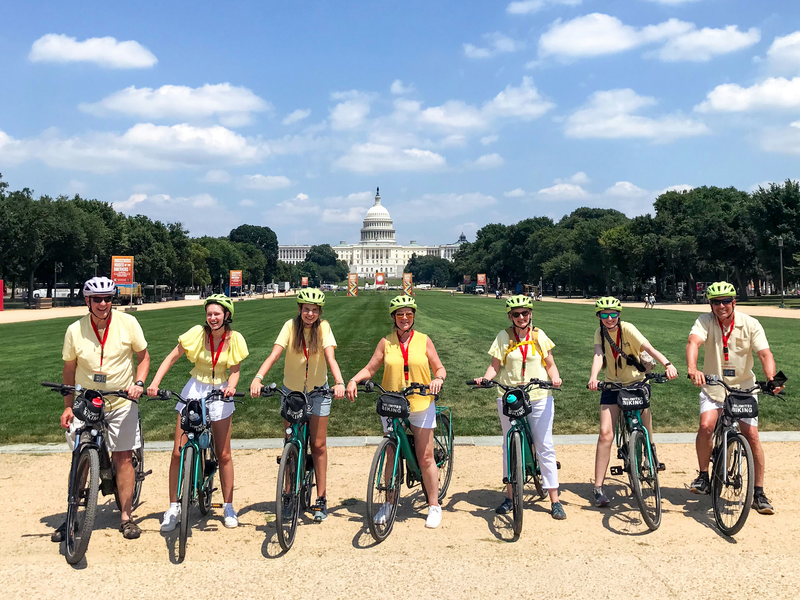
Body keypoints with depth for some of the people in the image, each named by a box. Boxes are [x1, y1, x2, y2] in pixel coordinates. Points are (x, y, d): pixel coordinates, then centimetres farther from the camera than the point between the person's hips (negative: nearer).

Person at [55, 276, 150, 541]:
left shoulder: (128, 323, -7)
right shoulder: (75, 330, -5)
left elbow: (143, 357, 3)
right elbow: (69, 370, 4)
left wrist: (138, 383, -14)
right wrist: (68, 407, 0)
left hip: (122, 403, -1)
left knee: (123, 457, 1)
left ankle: (126, 516, 12)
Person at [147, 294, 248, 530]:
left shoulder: (235, 339, -8)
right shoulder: (197, 333, -11)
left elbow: (235, 370, -4)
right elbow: (172, 357, -8)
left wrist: (231, 386, -26)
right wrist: (155, 382, -20)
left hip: (220, 393, 0)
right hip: (194, 389, 0)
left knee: (224, 455, 5)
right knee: (178, 453, -3)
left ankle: (228, 507, 20)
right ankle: (174, 507, 12)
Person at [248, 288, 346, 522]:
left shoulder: (323, 327, -13)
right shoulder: (291, 326, -13)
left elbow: (330, 357, -25)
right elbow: (274, 354, -24)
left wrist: (339, 382, -42)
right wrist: (258, 378, -39)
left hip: (318, 391, -1)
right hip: (292, 391, 1)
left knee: (318, 445, 3)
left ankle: (321, 499, 11)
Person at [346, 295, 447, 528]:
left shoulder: (424, 341, 2)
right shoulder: (386, 343, 3)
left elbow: (439, 367, 3)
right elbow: (370, 369, 3)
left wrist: (438, 379, -19)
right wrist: (353, 380, -15)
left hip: (421, 404, -1)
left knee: (425, 457, 1)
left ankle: (434, 505, 13)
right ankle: (388, 503, 22)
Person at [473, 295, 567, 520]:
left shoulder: (539, 335, 4)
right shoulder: (503, 337, 1)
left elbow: (550, 364, 8)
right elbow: (495, 366, 1)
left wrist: (555, 378, -12)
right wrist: (485, 378, -18)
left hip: (539, 398, 0)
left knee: (545, 448, -1)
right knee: (510, 447, 9)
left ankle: (555, 501, 6)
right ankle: (510, 497, 22)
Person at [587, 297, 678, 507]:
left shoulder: (627, 329, -14)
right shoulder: (600, 333, -4)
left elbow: (648, 348, -29)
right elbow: (598, 355, -20)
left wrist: (667, 364, -46)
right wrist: (593, 377, -40)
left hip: (636, 383, -1)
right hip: (613, 386, 1)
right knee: (605, 433, -10)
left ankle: (651, 451, 7)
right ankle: (598, 488, -6)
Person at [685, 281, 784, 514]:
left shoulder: (750, 324, -10)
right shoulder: (705, 321, -12)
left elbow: (765, 353, -18)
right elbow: (693, 342, -30)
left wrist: (771, 378, -38)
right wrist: (692, 369, -50)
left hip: (744, 388, 1)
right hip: (713, 386, 0)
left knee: (752, 436, -7)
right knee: (706, 426, -22)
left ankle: (758, 493, 8)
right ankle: (704, 477, -1)